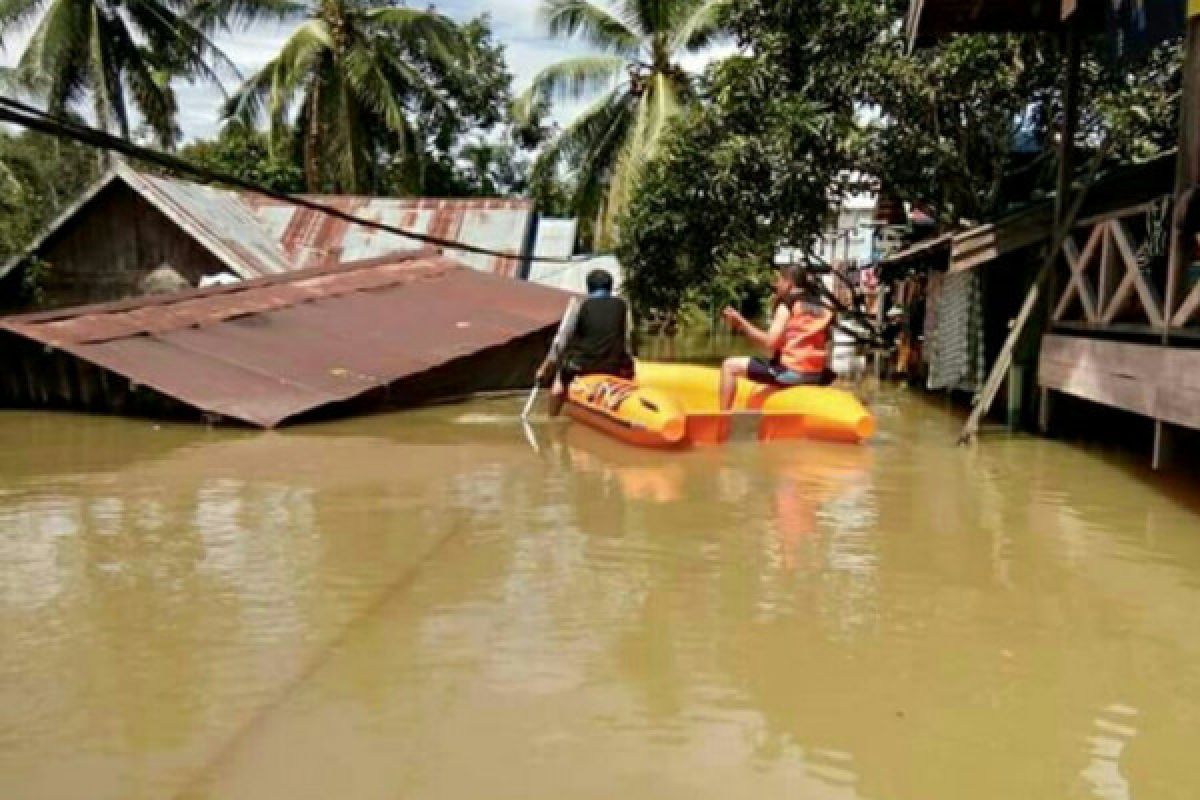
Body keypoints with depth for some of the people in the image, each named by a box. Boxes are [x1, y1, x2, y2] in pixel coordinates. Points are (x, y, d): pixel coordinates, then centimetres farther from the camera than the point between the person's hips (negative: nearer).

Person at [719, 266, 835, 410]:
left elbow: (770, 342, -13)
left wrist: (741, 322, -7)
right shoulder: (822, 309, 16)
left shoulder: (787, 304, -4)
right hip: (816, 376, 7)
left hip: (790, 371, -7)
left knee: (730, 366, 1)